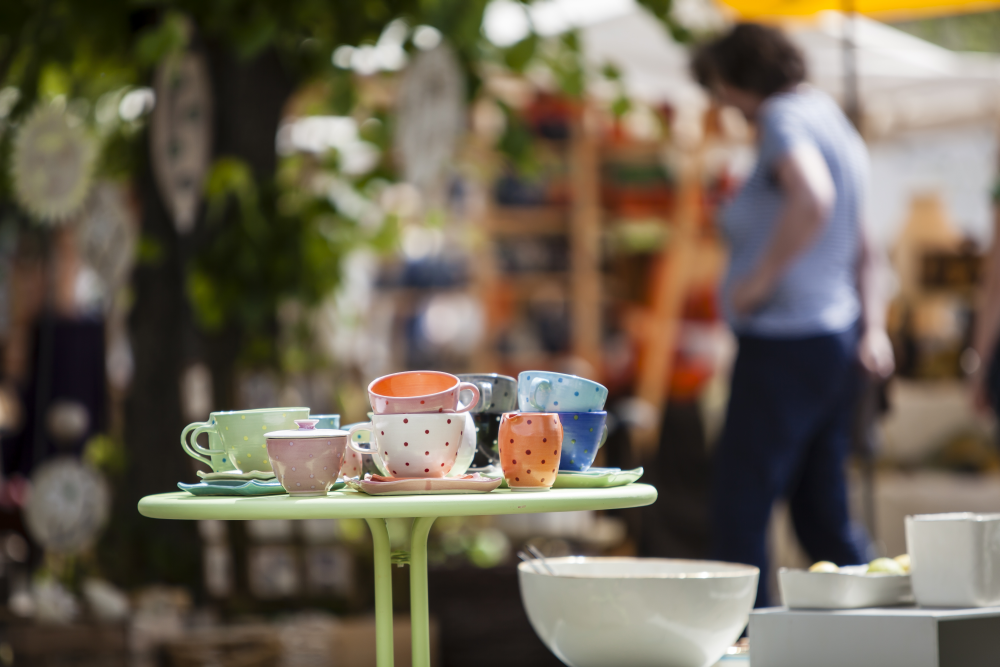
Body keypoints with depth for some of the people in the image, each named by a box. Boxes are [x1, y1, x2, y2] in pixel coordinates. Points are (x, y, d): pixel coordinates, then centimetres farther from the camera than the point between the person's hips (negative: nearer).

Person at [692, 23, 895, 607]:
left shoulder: (785, 119, -11)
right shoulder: (833, 120, 19)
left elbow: (812, 200, -31)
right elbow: (862, 246, 22)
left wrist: (760, 279, -22)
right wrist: (873, 326, 16)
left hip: (785, 341, -10)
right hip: (835, 338, 10)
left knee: (741, 510, -6)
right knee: (823, 513, 13)